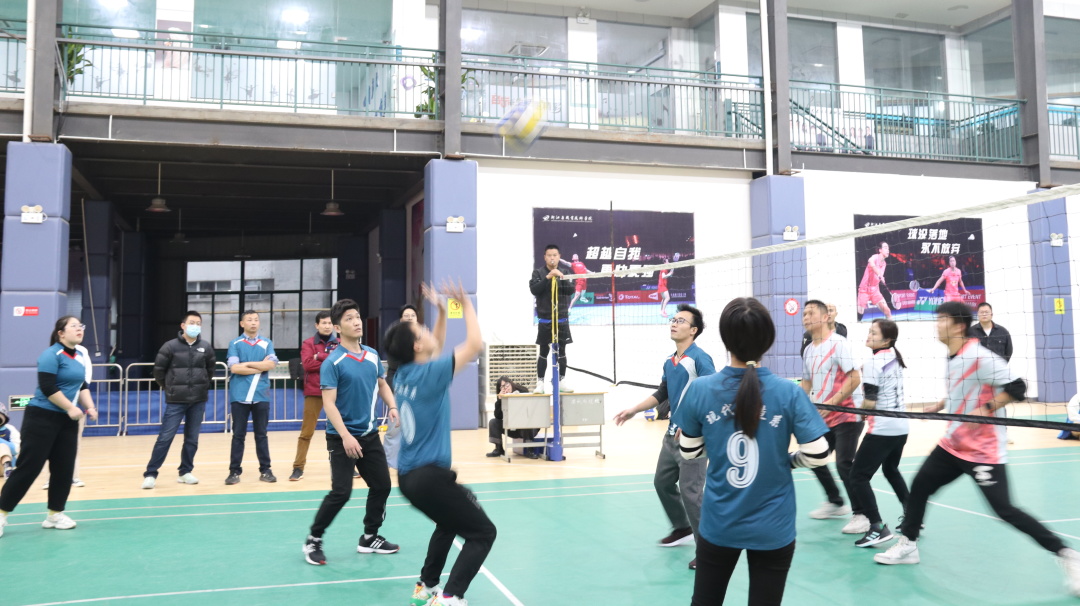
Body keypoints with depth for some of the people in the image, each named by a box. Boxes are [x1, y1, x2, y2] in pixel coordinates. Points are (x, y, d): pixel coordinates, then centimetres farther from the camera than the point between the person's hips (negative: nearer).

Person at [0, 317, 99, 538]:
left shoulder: (80, 358, 10)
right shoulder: (51, 355, -13)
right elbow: (47, 388, -19)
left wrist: (89, 406, 3)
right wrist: (70, 407, -15)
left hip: (67, 421, 7)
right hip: (42, 418, -7)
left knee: (64, 468, 7)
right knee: (29, 467, -5)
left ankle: (55, 514, 18)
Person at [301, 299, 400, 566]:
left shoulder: (373, 355, 5)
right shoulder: (332, 362, -14)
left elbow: (382, 384, 19)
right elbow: (329, 403, -19)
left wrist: (392, 407, 0)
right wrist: (346, 436, -27)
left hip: (370, 435, 7)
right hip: (342, 437, -7)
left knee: (382, 485, 11)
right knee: (341, 492, -9)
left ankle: (370, 538, 28)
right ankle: (313, 540, 12)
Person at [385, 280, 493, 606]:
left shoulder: (404, 375, 6)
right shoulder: (429, 374, -17)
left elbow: (435, 353, 25)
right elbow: (475, 344, -16)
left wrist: (443, 313, 18)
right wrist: (467, 304, -5)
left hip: (409, 476, 9)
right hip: (429, 475, -9)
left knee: (449, 523, 32)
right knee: (483, 532, 1)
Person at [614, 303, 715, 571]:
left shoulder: (700, 358, -15)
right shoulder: (670, 362, 10)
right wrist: (634, 410, 18)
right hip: (673, 433, 9)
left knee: (690, 491, -7)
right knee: (662, 482, 18)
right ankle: (682, 528, 39)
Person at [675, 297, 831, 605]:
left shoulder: (699, 390, -10)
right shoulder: (788, 392, -14)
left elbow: (689, 451, 1)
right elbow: (817, 454, -10)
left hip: (718, 525, 1)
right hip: (772, 529, -1)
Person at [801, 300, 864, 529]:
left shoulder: (838, 343, -13)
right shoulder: (808, 350, 10)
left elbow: (854, 378, -20)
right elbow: (807, 382, 20)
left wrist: (832, 402, -25)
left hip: (844, 416, -8)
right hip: (822, 418, 8)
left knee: (844, 464, -11)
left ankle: (862, 514, 2)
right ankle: (836, 503, 30)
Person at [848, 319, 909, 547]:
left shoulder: (873, 363, -15)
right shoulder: (895, 357, 8)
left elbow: (870, 403, -18)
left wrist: (860, 409, 2)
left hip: (882, 429, -9)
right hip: (900, 427, 9)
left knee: (858, 476, -3)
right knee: (891, 470, 29)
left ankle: (878, 528, -7)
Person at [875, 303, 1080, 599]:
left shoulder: (979, 356, -21)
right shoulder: (952, 358, 7)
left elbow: (1017, 388, -22)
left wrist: (986, 409, -29)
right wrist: (941, 405, 14)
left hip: (984, 450, -9)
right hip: (953, 444, 9)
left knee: (1004, 510, -10)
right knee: (919, 486, 11)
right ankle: (908, 545, 25)